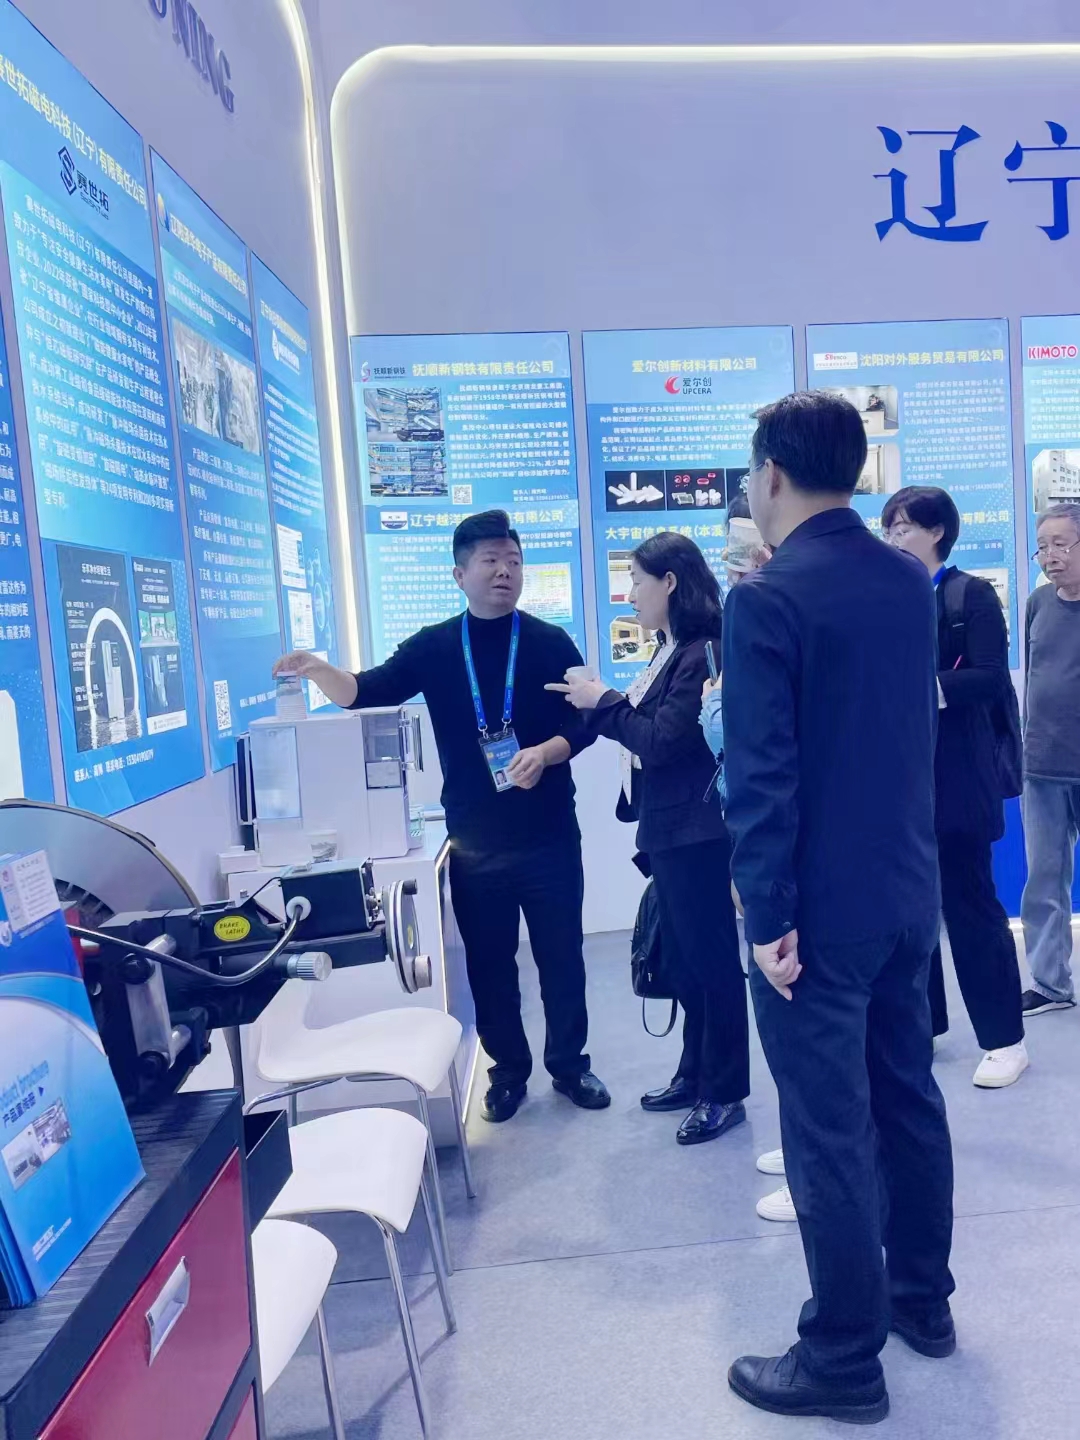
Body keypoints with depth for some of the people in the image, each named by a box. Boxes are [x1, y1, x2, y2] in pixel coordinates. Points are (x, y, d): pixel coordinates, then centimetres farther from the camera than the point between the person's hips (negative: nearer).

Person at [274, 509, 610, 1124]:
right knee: (489, 963, 11)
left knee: (561, 955, 10)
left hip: (549, 836, 0)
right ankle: (509, 1071, 29)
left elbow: (583, 722, -2)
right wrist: (318, 669, -24)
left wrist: (544, 752, -22)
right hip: (474, 841, 1)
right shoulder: (434, 648, 2)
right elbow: (367, 694, -5)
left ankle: (570, 1065, 29)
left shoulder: (551, 643, 0)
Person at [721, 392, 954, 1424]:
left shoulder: (765, 602, -18)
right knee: (908, 1097, 20)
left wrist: (768, 920, -14)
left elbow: (760, 776, -21)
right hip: (909, 890, 8)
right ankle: (922, 1299, 39)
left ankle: (845, 1361, 21)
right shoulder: (909, 581, 5)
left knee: (828, 1131, 5)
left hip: (819, 909, -8)